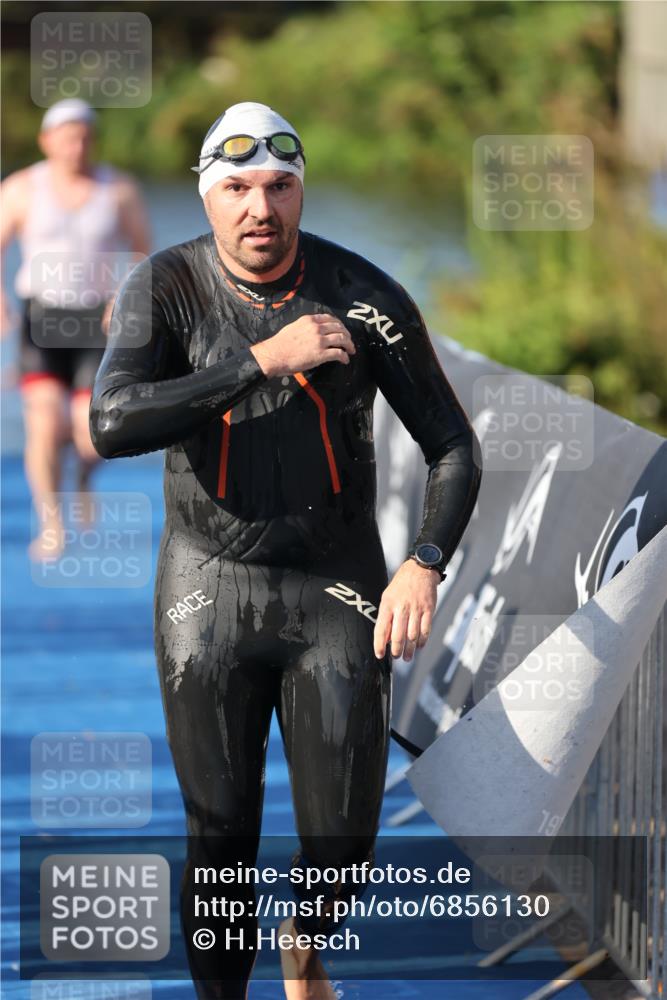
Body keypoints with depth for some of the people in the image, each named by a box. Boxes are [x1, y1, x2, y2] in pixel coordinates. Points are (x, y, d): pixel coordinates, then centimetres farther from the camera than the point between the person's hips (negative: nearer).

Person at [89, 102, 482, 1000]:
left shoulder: (363, 295, -7)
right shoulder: (167, 286, -9)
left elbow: (453, 446, -1)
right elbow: (112, 423, -25)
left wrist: (426, 565, -17)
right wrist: (262, 361, -29)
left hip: (339, 590, 1)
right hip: (210, 591, -1)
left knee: (344, 838, 2)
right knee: (222, 839, 1)